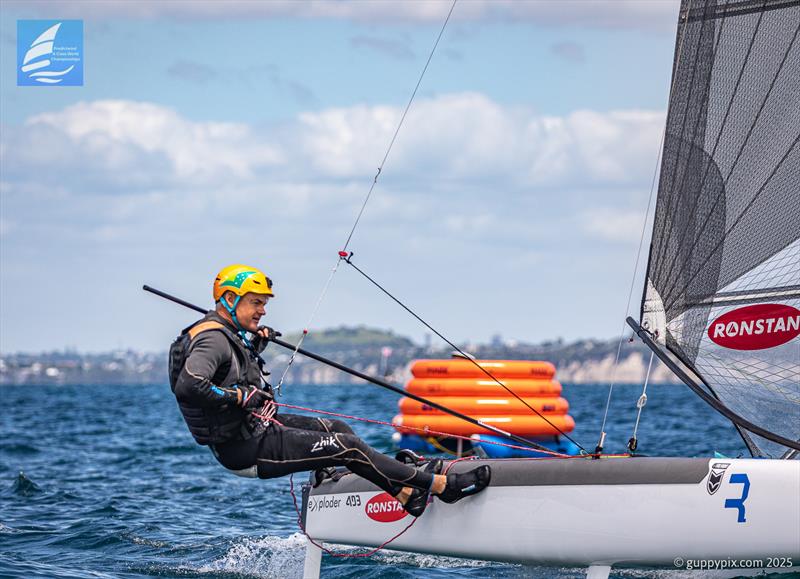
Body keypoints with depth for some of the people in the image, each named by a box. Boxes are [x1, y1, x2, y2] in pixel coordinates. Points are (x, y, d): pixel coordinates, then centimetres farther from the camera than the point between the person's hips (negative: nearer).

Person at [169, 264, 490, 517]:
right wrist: (237, 396, -26)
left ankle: (407, 492, 16)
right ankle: (440, 486, -4)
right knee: (346, 447, -10)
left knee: (336, 429, 15)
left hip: (254, 428, 11)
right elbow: (187, 386, -37)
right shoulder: (213, 339, -21)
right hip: (246, 450, -11)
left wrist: (253, 344, 19)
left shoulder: (223, 333, 12)